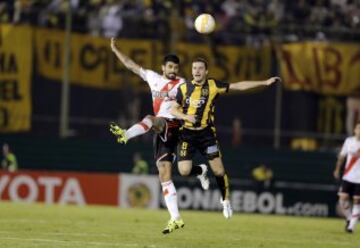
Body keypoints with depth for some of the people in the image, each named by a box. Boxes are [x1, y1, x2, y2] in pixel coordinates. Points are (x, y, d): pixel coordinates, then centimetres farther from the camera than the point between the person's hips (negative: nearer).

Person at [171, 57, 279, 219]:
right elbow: (173, 110, 3)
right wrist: (186, 117, -17)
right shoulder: (184, 88, -2)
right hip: (187, 133, 0)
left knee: (218, 170, -7)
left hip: (206, 133, 0)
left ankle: (225, 200, 16)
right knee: (184, 171, -11)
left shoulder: (213, 85, -3)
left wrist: (264, 83, -5)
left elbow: (239, 86, -2)